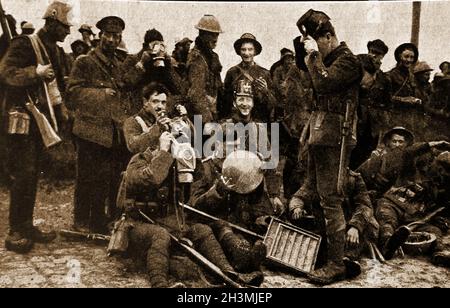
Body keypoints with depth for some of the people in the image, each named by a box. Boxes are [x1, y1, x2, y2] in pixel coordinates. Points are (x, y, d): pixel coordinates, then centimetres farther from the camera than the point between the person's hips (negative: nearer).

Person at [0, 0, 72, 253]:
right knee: (23, 174, -8)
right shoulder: (25, 44, -8)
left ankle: (27, 225, 20)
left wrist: (62, 109, 11)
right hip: (24, 118, -8)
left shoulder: (57, 51, 16)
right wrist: (35, 72, -27)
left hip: (43, 120, 8)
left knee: (34, 174, 11)